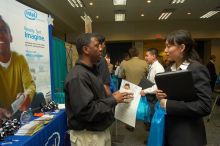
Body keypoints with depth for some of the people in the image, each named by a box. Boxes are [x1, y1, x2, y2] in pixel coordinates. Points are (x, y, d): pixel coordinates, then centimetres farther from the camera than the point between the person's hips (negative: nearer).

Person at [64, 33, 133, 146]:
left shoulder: (92, 71, 8)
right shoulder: (78, 76, -24)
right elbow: (86, 111, -28)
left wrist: (112, 97, -3)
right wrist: (113, 100, -19)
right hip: (87, 135, -9)